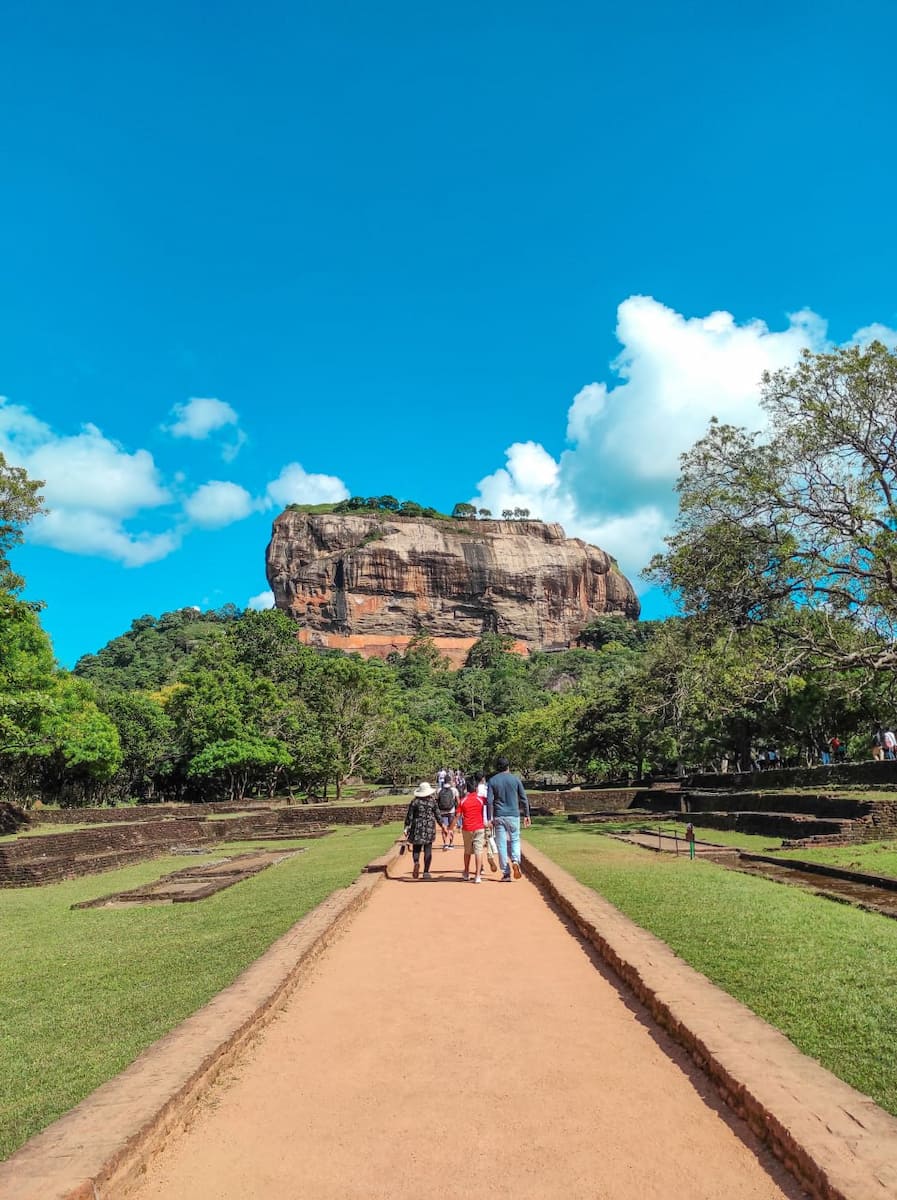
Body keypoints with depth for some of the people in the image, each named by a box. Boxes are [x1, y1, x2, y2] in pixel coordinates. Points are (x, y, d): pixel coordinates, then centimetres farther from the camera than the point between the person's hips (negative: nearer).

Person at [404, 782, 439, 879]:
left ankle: (416, 862, -19)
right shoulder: (432, 801, -2)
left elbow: (409, 816, -3)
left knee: (416, 848, 10)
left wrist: (407, 827, 3)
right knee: (428, 850, 6)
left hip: (417, 828, 0)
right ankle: (426, 872, 4)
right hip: (429, 828, 0)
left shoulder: (415, 802, -3)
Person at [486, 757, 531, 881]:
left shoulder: (492, 781, 1)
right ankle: (515, 861, -11)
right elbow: (523, 799, 2)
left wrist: (489, 818, -5)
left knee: (501, 844, 5)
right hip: (513, 815, 0)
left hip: (499, 816, 0)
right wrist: (527, 815, 9)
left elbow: (489, 801, -6)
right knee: (515, 839, 15)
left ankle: (506, 873, 5)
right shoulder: (515, 779, 2)